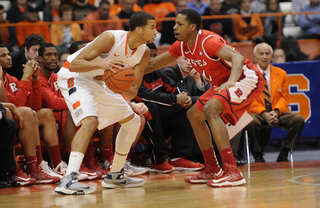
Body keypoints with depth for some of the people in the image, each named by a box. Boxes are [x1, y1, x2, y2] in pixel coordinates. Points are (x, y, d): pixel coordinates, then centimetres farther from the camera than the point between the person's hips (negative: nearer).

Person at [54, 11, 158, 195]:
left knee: (133, 121, 12)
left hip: (97, 82, 9)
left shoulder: (144, 53, -5)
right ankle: (68, 179, -40)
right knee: (90, 121, -32)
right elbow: (74, 64, -30)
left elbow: (133, 93, -4)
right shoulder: (112, 38, -27)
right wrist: (101, 64, -47)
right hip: (73, 77, -9)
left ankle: (115, 176, 22)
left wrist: (125, 90, -28)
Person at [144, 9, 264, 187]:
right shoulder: (182, 46, 1)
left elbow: (237, 57, -40)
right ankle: (212, 170, 21)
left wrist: (232, 81, -57)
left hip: (247, 79, -10)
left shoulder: (208, 41, -26)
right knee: (194, 115, 15)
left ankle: (232, 171, -38)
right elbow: (156, 63, 17)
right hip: (223, 83, 10)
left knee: (210, 109, -30)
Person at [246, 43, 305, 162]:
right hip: (257, 113, -3)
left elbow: (284, 98, 9)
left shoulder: (281, 73, 14)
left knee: (299, 120, -25)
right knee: (252, 122, -39)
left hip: (278, 113, 3)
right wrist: (264, 113, -17)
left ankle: (284, 155, -12)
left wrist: (276, 111, -13)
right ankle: (258, 155, -16)